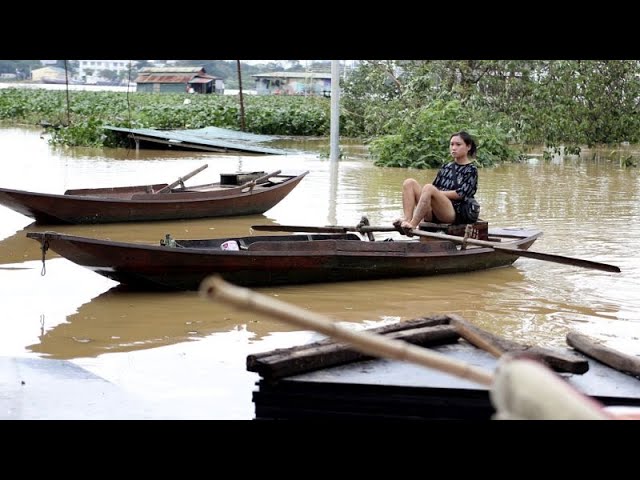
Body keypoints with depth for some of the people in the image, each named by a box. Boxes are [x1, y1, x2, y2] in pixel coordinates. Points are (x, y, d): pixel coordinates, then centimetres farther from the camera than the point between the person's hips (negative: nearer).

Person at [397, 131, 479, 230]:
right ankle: (407, 219, -30)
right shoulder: (445, 167, 24)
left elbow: (460, 194, -7)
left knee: (428, 188, -32)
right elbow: (435, 186, 20)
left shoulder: (471, 169, 4)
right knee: (409, 183, -9)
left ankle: (412, 225, -40)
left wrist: (437, 193, -9)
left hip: (455, 213, -7)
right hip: (434, 214, 7)